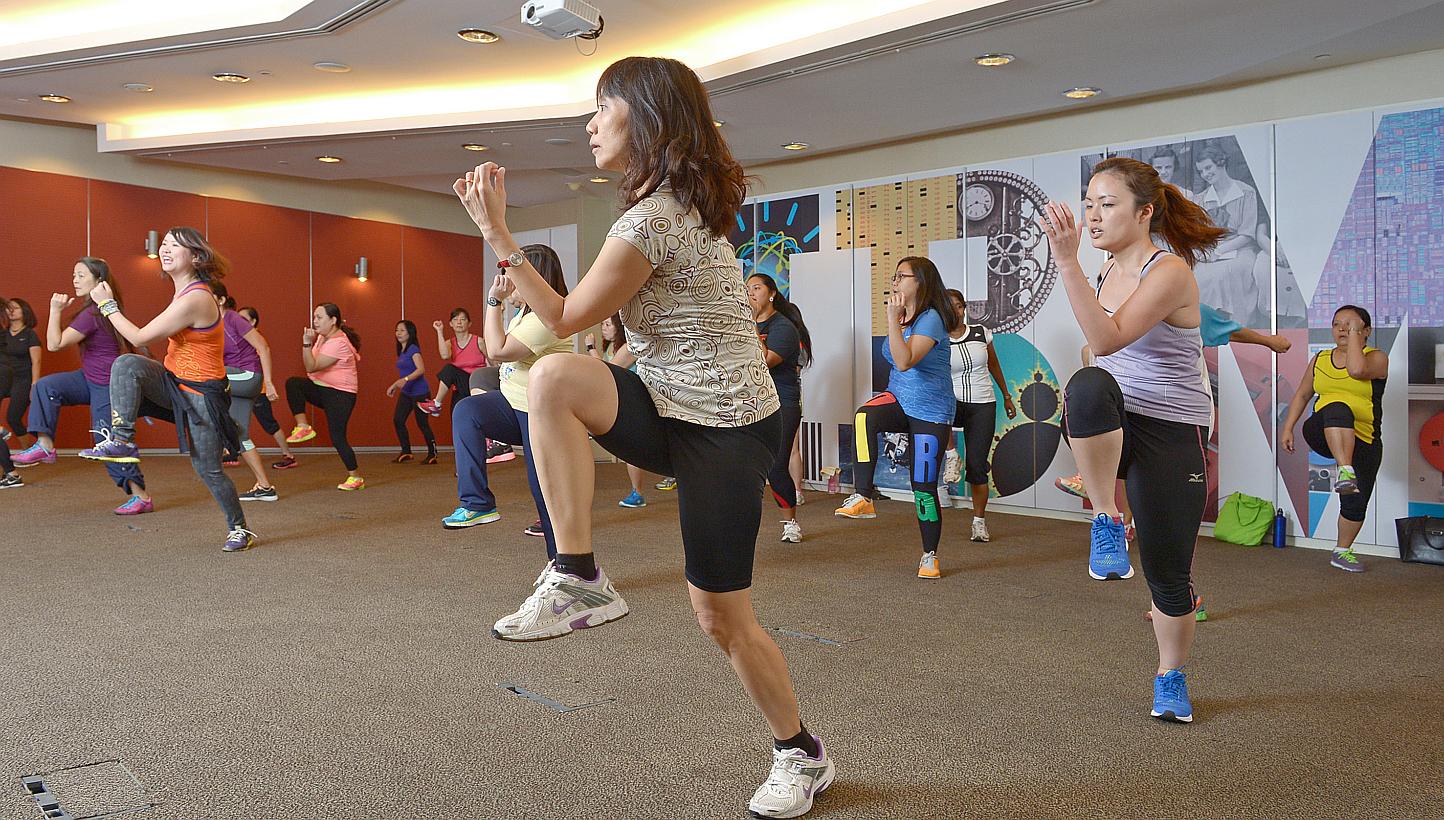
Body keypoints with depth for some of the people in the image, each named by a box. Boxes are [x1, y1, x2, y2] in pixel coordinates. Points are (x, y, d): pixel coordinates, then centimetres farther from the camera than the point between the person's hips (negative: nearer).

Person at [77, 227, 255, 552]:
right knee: (126, 364, -20)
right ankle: (122, 441, -14)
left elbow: (139, 338, -19)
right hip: (175, 382, 8)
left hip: (201, 394, -8)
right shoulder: (187, 291, 5)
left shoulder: (193, 299, -25)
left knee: (209, 470, 2)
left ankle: (239, 529, 20)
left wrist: (107, 305, -8)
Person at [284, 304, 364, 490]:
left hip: (341, 394, -8)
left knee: (337, 438, -8)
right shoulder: (322, 336, 8)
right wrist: (311, 341, 6)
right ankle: (303, 427, -16)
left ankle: (356, 478, 7)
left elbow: (312, 367, -25)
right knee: (292, 383, -19)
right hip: (321, 388, 8)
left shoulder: (339, 343, -21)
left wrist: (307, 343, -32)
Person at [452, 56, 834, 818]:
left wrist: (497, 232, -7)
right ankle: (578, 580, -16)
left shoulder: (651, 219, -21)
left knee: (722, 615, 1)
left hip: (721, 428, -9)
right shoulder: (687, 201, 9)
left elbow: (565, 317, -10)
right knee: (553, 378, -19)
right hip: (675, 408, 9)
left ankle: (802, 756, 26)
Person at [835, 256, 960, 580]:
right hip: (899, 399, 6)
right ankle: (862, 498, -34)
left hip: (930, 411, -6)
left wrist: (893, 320, -28)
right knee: (865, 416, -32)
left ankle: (930, 556, 17)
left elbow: (905, 361, -29)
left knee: (924, 487, -1)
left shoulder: (931, 318, -15)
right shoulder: (902, 317, 10)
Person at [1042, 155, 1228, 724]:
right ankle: (1107, 525, -21)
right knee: (1088, 385, -35)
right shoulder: (1111, 271, 8)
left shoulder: (1170, 272, -14)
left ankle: (1171, 679, 31)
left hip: (1171, 433, -4)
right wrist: (1084, 393, 7)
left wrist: (1066, 260, -37)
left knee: (1168, 574, 3)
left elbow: (1107, 339, -31)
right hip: (1111, 426, 4)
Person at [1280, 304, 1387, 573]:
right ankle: (1344, 470, -53)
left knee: (1356, 503, -2)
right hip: (1323, 434, 0)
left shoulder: (1376, 357, 1)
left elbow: (1356, 370, -22)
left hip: (1362, 443, 0)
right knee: (1337, 407, -36)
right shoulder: (1320, 359, 13)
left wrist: (1355, 334, -11)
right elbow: (1302, 394, 18)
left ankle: (1342, 551, 23)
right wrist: (1288, 428, 10)